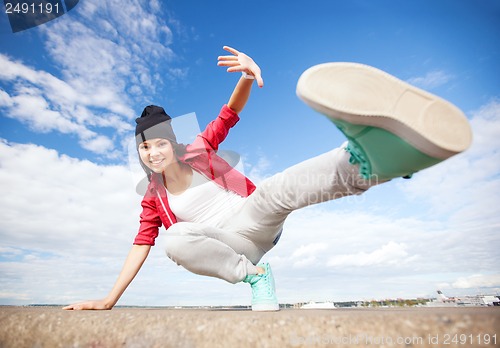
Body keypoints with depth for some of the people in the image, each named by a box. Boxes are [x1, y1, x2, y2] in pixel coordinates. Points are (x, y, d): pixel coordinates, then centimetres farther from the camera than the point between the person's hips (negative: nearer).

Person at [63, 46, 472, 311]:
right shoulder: (153, 199, 7)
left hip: (254, 223, -2)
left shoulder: (198, 152, 1)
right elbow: (141, 247, 6)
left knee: (270, 190, -37)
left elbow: (231, 112, -4)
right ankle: (253, 273, -21)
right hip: (225, 245, 2)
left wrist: (248, 76, -24)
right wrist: (109, 300, 2)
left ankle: (364, 162, -65)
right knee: (177, 239, -31)